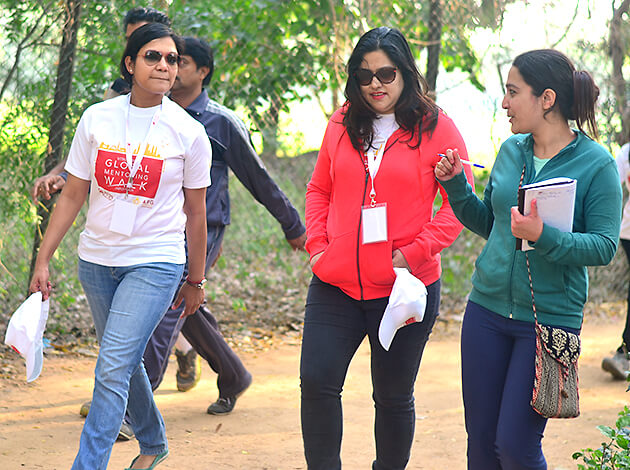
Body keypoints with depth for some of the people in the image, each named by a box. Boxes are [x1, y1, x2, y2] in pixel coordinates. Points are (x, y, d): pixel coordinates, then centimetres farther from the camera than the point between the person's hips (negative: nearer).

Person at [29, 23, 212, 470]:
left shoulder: (189, 133, -5)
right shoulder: (97, 119, 0)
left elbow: (195, 212, 4)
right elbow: (73, 196, 5)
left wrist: (195, 281, 9)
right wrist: (43, 259, 3)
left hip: (156, 263, -3)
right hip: (97, 260, 4)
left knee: (112, 369, -15)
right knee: (124, 362, 16)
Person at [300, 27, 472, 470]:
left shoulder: (435, 127, -3)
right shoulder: (342, 125, 8)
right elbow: (319, 190, 19)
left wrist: (415, 252, -13)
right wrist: (317, 244, 3)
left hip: (405, 287, -3)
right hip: (336, 286, 3)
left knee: (394, 396, 7)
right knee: (317, 383, -5)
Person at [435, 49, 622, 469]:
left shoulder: (596, 164, -10)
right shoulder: (511, 151, 7)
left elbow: (605, 245, -14)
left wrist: (544, 237, -27)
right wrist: (455, 184, 3)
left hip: (550, 319, -5)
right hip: (487, 309, 5)